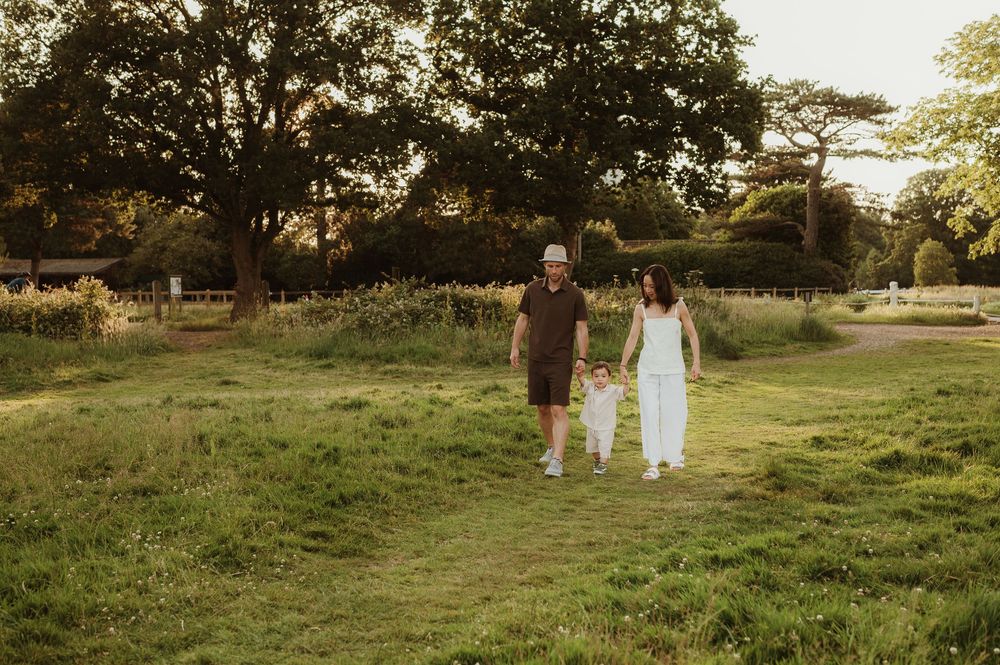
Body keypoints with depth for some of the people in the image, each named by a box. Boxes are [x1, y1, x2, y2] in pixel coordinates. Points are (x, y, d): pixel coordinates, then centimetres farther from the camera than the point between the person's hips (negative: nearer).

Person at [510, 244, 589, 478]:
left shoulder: (575, 294, -5)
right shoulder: (533, 289, 2)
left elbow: (581, 328, -3)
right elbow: (522, 319, 11)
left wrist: (582, 358, -12)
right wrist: (515, 348, 6)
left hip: (561, 361, -4)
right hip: (536, 359, 4)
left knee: (559, 410, -12)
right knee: (542, 408, 13)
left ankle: (557, 461, -16)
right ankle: (552, 447, 34)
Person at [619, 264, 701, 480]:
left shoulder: (678, 306, -3)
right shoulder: (641, 309, -1)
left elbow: (692, 335, 3)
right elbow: (632, 337, 0)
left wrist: (696, 363, -3)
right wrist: (623, 366, -3)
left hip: (673, 369, -1)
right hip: (647, 370, 1)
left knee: (673, 413, 3)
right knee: (649, 415, -2)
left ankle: (676, 453, 28)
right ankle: (653, 465, 2)